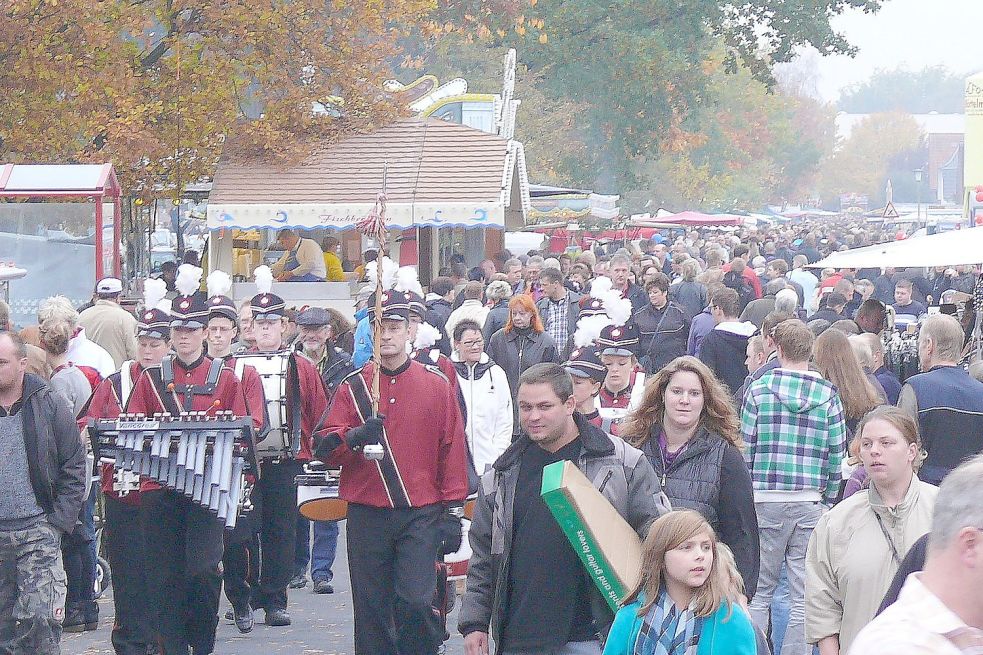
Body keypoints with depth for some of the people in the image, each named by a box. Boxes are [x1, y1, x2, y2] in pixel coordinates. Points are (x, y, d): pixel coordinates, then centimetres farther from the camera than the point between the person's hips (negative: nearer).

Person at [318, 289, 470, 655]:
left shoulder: (436, 385, 4)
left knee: (415, 602, -15)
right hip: (367, 515, 2)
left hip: (421, 515, -1)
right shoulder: (353, 386, 6)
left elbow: (453, 453, 4)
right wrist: (354, 437, -23)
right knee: (372, 610, 4)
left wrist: (453, 512, 0)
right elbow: (324, 448, -2)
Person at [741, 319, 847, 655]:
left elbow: (745, 449, -1)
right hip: (810, 502, 1)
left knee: (759, 592, 6)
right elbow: (837, 455, 3)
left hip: (765, 500, -1)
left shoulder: (758, 390, -2)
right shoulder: (829, 396, 1)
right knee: (804, 596, 5)